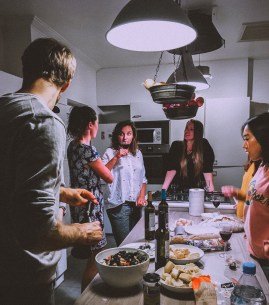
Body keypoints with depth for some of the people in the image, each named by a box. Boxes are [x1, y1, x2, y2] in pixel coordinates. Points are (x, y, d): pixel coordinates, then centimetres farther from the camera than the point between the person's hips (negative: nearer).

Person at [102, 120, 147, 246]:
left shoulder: (138, 153, 14)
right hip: (119, 206, -5)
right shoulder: (110, 152, -2)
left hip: (136, 205, 5)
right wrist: (116, 157, -18)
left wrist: (142, 196, 3)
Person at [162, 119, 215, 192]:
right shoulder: (176, 145, 2)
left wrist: (211, 191, -15)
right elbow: (172, 169, -4)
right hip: (179, 190, 2)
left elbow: (207, 170, -7)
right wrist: (163, 189, -13)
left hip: (198, 190, -2)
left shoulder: (204, 145, -2)